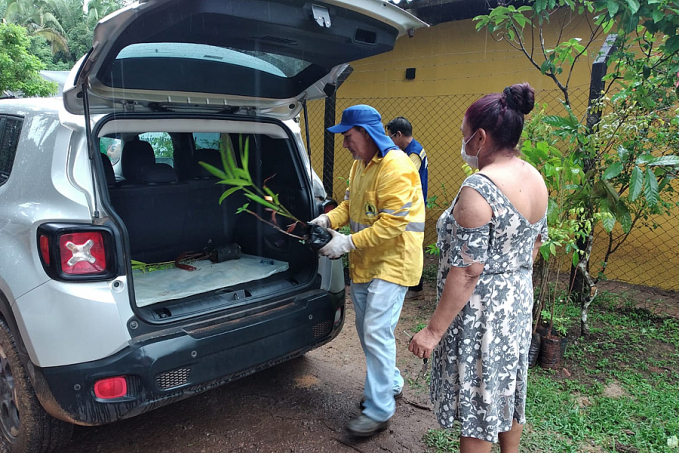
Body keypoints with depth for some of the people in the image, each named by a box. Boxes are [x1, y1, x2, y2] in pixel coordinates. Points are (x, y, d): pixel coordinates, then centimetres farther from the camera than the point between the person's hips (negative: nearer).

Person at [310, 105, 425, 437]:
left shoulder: (395, 167, -21)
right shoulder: (360, 164, 10)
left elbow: (392, 224, -26)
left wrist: (348, 242, -25)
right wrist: (330, 218, -2)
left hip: (391, 262, -10)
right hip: (364, 262, 10)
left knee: (377, 333, -8)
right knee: (366, 330, 18)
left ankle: (379, 411, 8)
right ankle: (391, 384, 38)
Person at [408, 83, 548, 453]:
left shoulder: (479, 188, -26)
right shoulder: (535, 180, 2)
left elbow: (467, 272, -26)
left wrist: (434, 331, -20)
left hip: (481, 311, -9)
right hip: (518, 302, 9)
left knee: (477, 401, 9)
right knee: (508, 388, 25)